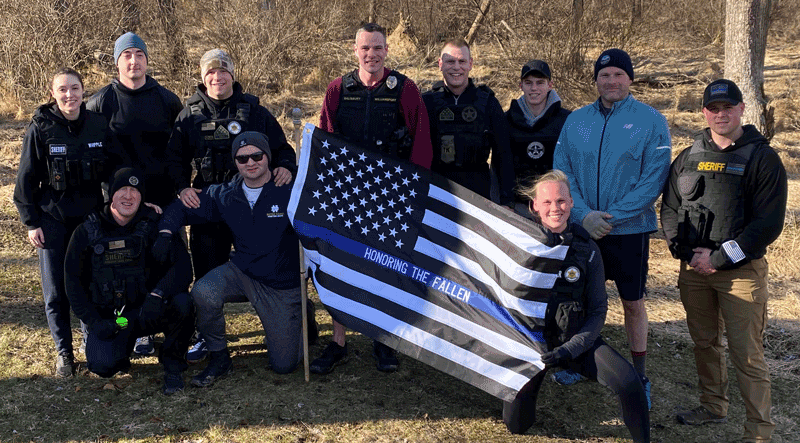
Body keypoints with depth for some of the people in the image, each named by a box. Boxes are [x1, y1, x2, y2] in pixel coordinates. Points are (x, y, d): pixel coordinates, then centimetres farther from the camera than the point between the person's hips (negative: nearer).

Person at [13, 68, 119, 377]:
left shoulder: (99, 125, 0)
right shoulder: (41, 128, -6)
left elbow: (113, 170, 9)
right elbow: (26, 179, -2)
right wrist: (31, 222, -4)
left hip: (91, 216, 2)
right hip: (53, 219, -1)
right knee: (56, 291, 2)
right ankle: (64, 352, 16)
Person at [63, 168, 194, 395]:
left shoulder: (154, 225, -4)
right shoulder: (88, 231, 0)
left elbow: (183, 268, -14)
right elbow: (73, 282, 3)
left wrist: (158, 294, -33)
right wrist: (94, 322, -9)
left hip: (149, 310, 0)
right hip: (109, 317, 1)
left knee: (181, 302, -32)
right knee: (102, 365, -26)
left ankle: (172, 361, -5)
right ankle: (123, 345, 14)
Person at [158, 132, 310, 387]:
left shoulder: (290, 192, -15)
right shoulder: (224, 196, -1)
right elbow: (182, 209, 8)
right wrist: (166, 231, -10)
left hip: (283, 286, -3)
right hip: (242, 273, 3)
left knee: (284, 366, 0)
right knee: (203, 292, -30)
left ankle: (300, 315, 33)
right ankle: (219, 358, -5)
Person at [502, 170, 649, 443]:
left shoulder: (586, 249, -2)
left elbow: (598, 310, -2)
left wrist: (570, 349, -15)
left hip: (577, 339, 1)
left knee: (629, 382, -24)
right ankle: (533, 381, 29)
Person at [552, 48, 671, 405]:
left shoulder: (650, 121, -5)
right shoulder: (575, 120, 5)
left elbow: (654, 180, -10)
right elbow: (561, 172, 2)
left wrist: (611, 216, -16)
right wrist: (583, 214, -13)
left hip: (630, 229, -3)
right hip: (581, 227, 3)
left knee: (633, 302, 6)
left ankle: (639, 375, 20)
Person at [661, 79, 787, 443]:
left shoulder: (762, 157, -3)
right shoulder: (688, 158, 10)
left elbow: (769, 222, -9)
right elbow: (669, 209, 10)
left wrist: (719, 258, -14)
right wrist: (685, 252, -7)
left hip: (741, 272, -4)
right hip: (693, 269, 5)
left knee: (746, 354, -4)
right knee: (704, 342, 16)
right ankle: (713, 406, 34)